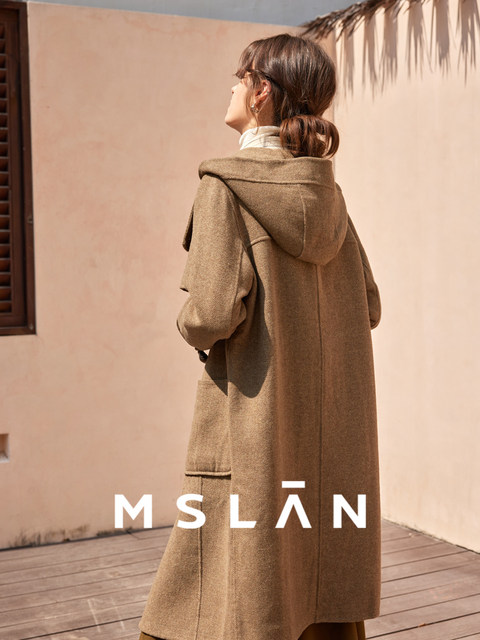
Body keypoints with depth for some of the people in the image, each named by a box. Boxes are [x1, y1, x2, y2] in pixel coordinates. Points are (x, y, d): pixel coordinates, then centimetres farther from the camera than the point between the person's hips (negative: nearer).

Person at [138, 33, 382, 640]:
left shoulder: (226, 185, -10)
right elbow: (367, 307, 12)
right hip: (335, 424, 6)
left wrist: (189, 324, 1)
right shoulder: (327, 191, 8)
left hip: (258, 415, -6)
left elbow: (215, 312, -20)